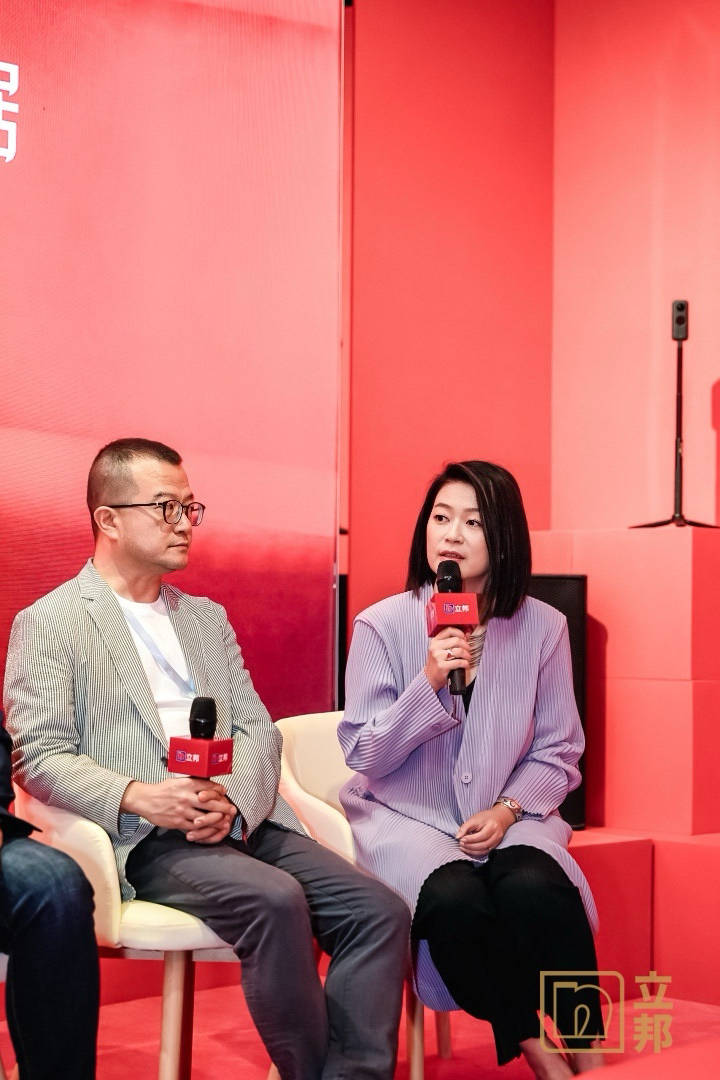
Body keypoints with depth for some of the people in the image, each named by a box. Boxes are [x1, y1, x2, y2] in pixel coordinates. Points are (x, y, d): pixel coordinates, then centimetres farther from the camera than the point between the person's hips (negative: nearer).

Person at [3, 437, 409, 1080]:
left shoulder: (207, 617, 24)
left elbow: (257, 728, 15)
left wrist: (234, 801, -8)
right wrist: (137, 797, -20)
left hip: (243, 822, 6)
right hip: (145, 838, -6)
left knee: (380, 911, -17)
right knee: (275, 899, -33)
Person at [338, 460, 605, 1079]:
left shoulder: (542, 627, 1)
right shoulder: (382, 625, -4)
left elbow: (559, 751, 7)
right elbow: (364, 756, -5)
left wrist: (508, 810, -11)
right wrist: (428, 684, -20)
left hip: (507, 817, 1)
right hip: (406, 819, -1)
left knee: (535, 890, -32)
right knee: (457, 900, -32)